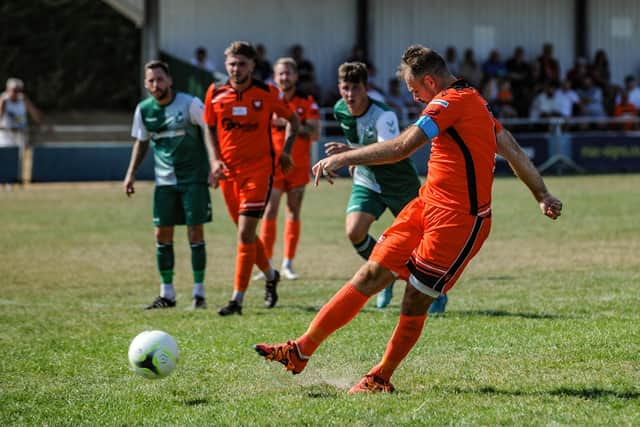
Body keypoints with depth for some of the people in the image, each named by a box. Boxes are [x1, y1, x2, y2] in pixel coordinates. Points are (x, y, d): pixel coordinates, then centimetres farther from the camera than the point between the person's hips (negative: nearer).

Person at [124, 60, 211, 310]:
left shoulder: (189, 104, -11)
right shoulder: (144, 110, 4)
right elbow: (141, 142, 18)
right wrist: (131, 173, 11)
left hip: (194, 178, -4)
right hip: (164, 180, 4)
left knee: (195, 232, -6)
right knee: (162, 234, 1)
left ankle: (199, 293, 3)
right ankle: (167, 294, 10)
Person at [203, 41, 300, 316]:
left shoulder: (268, 93, -4)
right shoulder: (215, 94, 2)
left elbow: (292, 119, 11)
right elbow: (210, 129, 13)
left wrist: (286, 151, 2)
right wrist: (214, 160, -1)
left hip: (258, 169, -4)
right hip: (228, 172, 4)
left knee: (245, 234, -12)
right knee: (246, 234, 13)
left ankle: (237, 299, -10)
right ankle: (270, 276, 39)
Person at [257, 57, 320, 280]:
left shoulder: (308, 103, 1)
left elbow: (314, 134, -9)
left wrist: (289, 123, -20)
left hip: (298, 166, 0)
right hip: (273, 164, 0)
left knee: (293, 213, 3)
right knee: (270, 211, -8)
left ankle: (288, 264, 10)